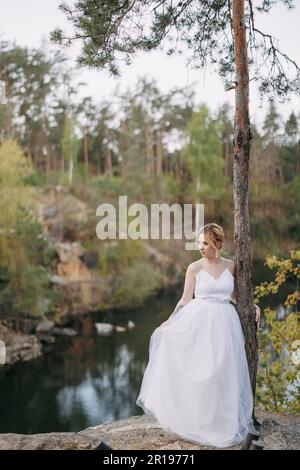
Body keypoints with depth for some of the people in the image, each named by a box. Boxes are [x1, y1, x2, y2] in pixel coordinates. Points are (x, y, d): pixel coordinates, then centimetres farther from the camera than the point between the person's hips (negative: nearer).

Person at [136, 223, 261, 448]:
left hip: (224, 324, 2)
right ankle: (196, 420, 18)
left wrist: (253, 306, 6)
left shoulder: (231, 266, 5)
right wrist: (170, 320, -4)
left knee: (223, 374, 6)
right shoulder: (194, 268, -2)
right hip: (199, 323, -2)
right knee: (198, 373, 1)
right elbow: (186, 299, 1)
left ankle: (221, 421, 23)